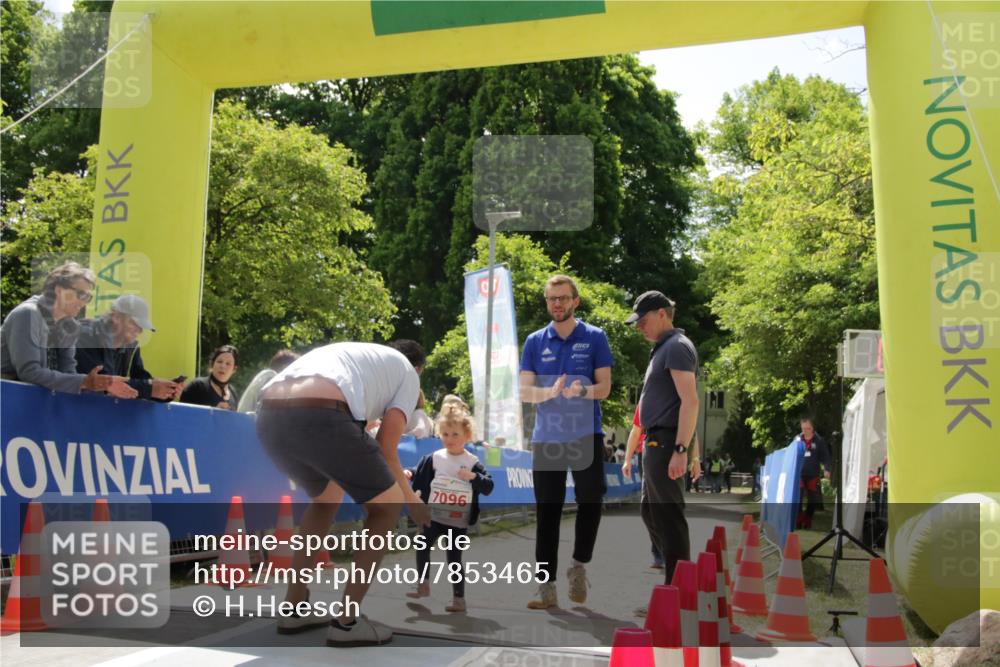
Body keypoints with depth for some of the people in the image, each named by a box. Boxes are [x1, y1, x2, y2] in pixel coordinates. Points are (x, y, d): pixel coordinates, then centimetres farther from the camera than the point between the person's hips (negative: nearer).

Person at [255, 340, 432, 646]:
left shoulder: (350, 354, 40)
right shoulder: (407, 372, 24)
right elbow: (386, 448, 14)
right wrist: (410, 498, 30)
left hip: (269, 417, 7)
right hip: (320, 416, -7)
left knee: (326, 498, 33)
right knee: (387, 506, 16)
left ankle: (294, 609, 33)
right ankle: (347, 621, 13)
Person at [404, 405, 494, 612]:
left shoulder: (472, 463, -8)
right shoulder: (434, 458, -2)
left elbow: (489, 487, -10)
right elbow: (420, 475, 7)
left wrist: (474, 476, -26)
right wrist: (409, 473, -13)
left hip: (459, 522, -3)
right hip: (435, 517, 3)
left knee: (454, 558, 2)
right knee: (422, 548, 10)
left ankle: (459, 598, 13)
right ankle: (423, 585, 31)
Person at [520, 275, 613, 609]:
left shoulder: (594, 338, 2)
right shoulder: (535, 342, 7)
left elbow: (604, 388, -3)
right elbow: (524, 392, 1)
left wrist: (582, 390, -24)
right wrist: (551, 391, -18)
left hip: (586, 434, -1)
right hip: (546, 437, 2)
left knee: (591, 500, -8)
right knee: (547, 512, 3)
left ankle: (579, 566, 16)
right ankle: (547, 585, 10)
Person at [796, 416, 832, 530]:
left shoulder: (819, 440, -1)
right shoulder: (797, 440, 2)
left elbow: (825, 456, -2)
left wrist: (827, 469, -16)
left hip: (813, 475, 0)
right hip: (799, 474, 0)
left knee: (813, 500, 6)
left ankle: (807, 521, 19)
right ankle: (798, 521, -1)